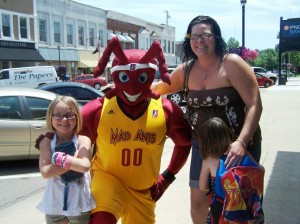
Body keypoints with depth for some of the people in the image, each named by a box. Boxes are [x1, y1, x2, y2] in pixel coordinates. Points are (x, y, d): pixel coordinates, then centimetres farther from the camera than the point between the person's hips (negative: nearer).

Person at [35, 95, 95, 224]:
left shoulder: (83, 140, -9)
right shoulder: (47, 141, -6)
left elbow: (85, 166, -26)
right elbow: (45, 172, -19)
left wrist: (60, 157, -24)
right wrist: (74, 161, -22)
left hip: (79, 204, -1)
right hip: (54, 204, 1)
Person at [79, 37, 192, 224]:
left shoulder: (166, 110, -8)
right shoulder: (99, 109, -12)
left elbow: (185, 142, 8)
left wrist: (167, 177, 5)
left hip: (144, 189, 3)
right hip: (107, 177, -3)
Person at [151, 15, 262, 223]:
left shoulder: (232, 63, -16)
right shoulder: (186, 69, 0)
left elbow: (255, 105, -19)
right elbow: (161, 87, 17)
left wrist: (241, 142, -32)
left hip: (238, 145, -4)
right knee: (198, 201, 12)